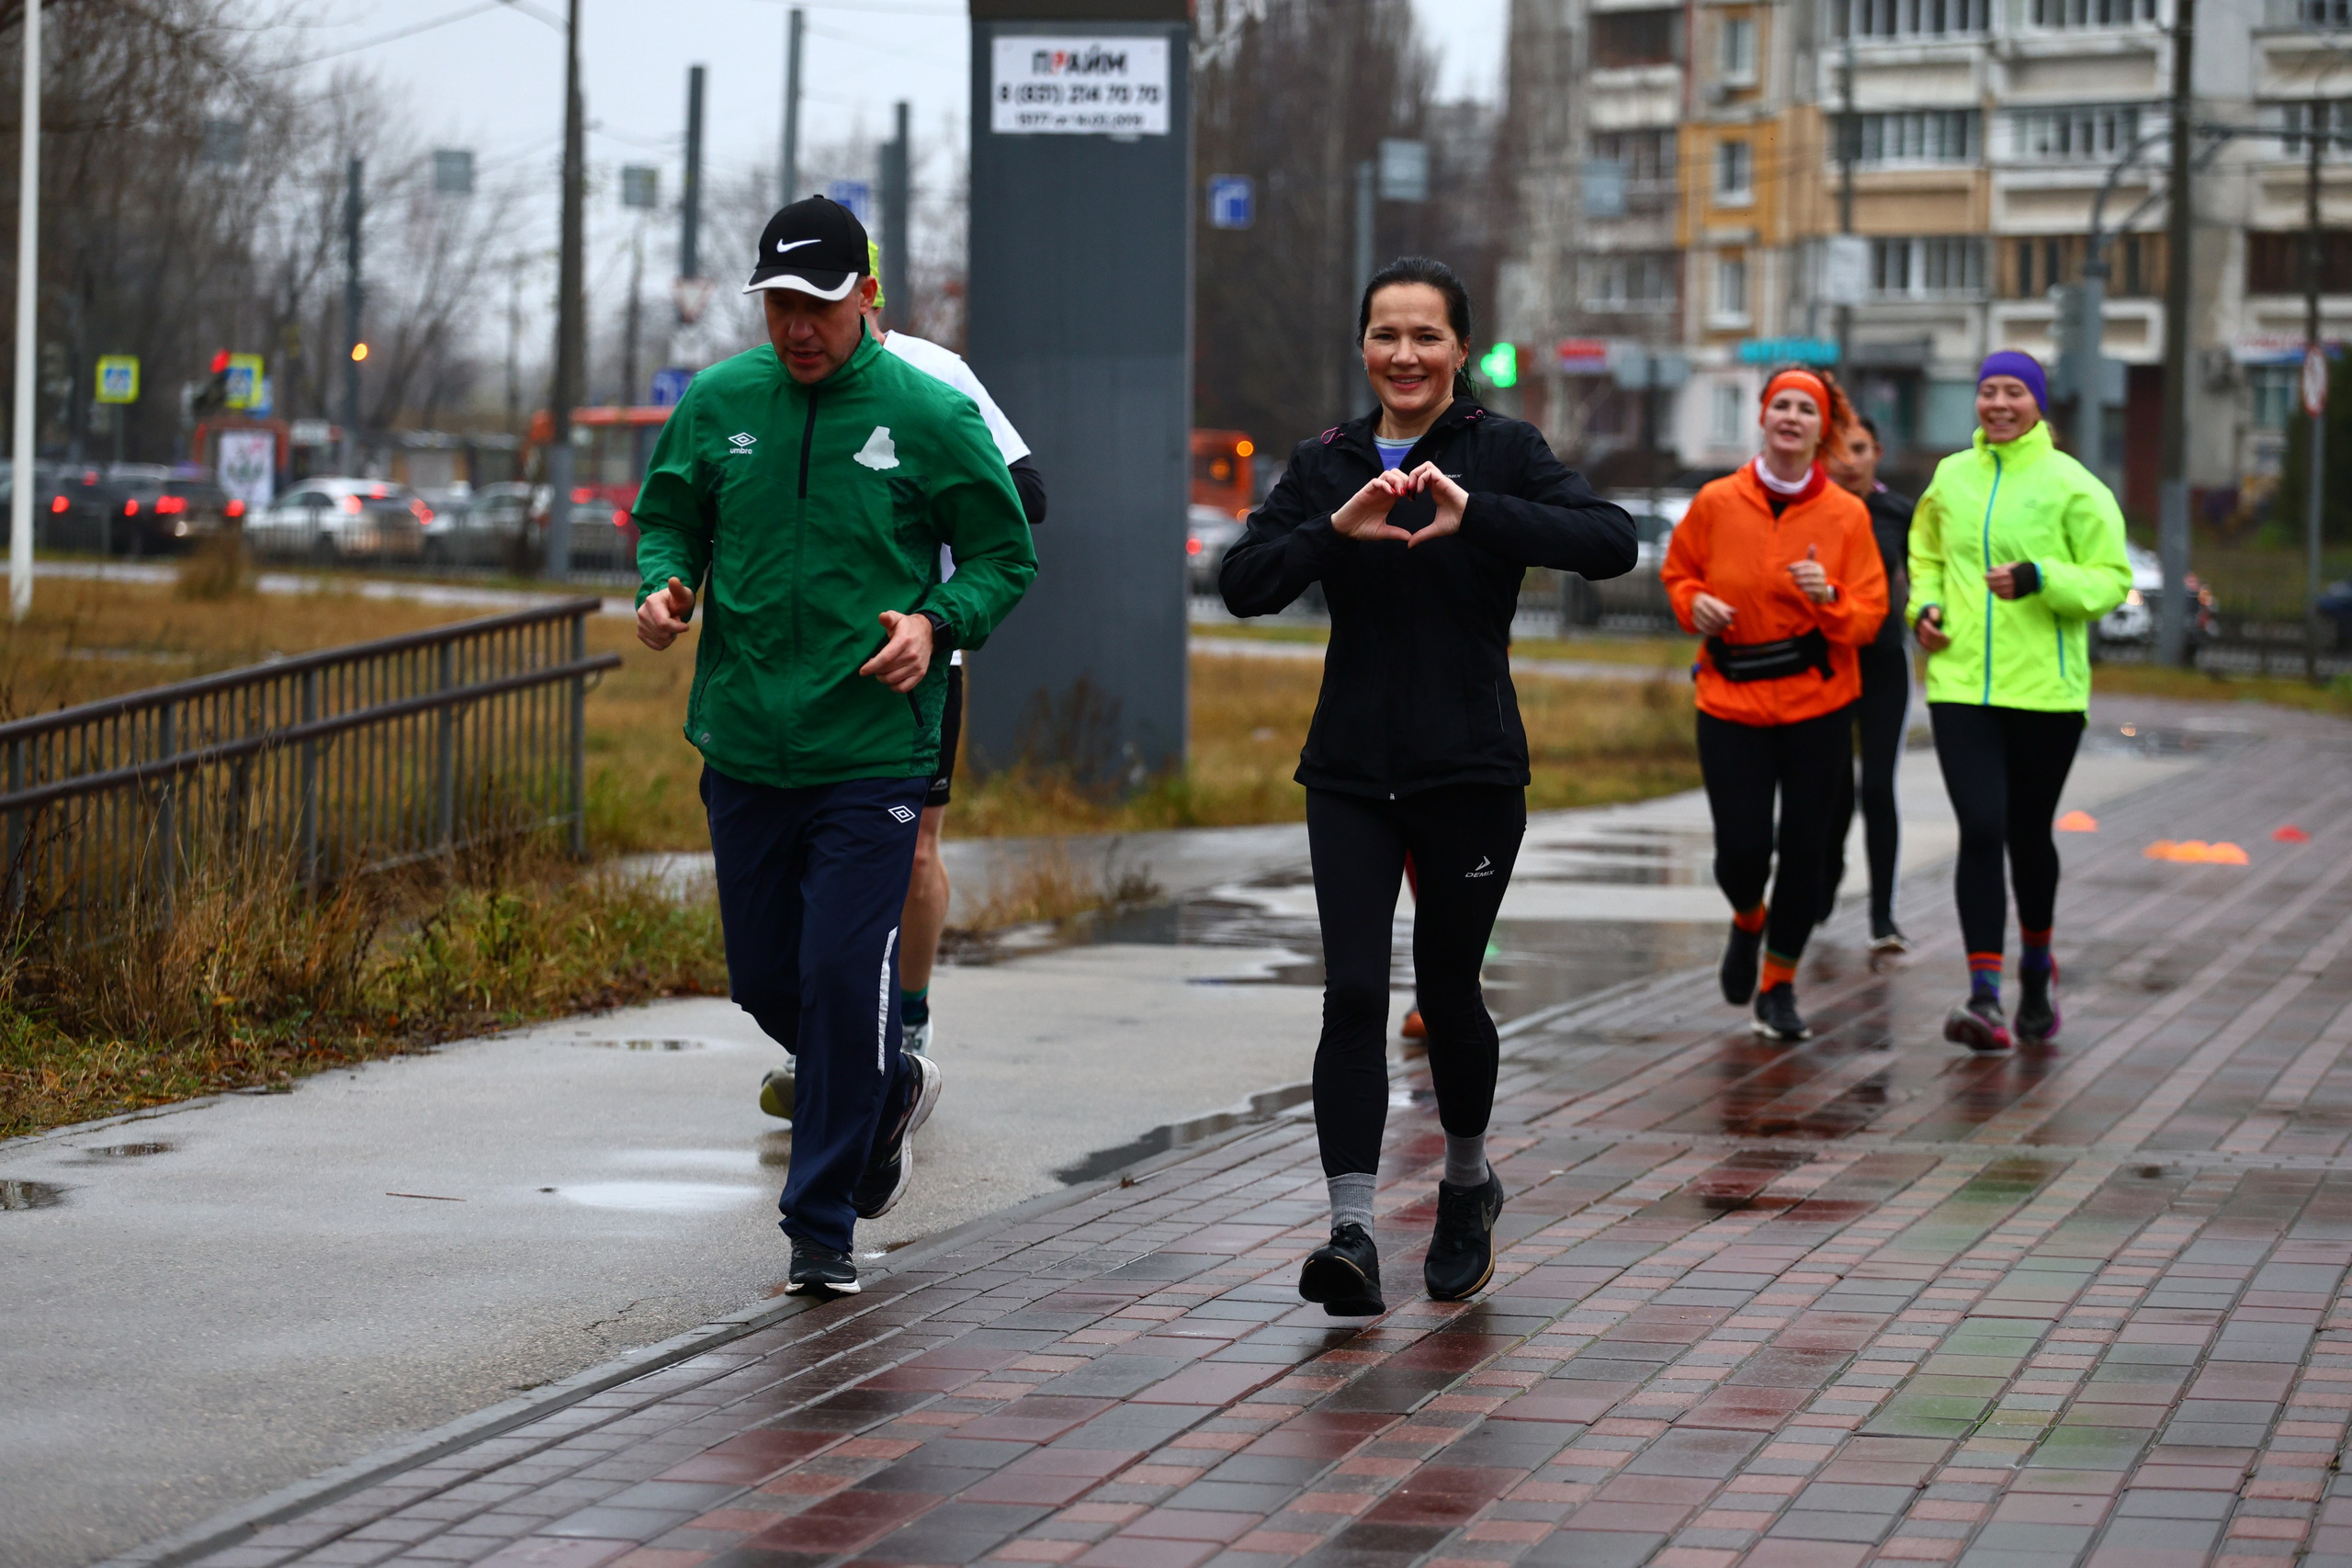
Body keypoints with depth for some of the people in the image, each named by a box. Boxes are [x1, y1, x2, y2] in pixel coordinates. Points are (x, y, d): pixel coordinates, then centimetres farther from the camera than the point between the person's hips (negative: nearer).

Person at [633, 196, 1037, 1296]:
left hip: (872, 751, -4)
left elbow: (1005, 554, 3)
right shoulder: (717, 403, 2)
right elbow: (667, 516, 15)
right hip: (744, 742, 4)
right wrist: (665, 583, -7)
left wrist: (939, 624, -15)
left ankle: (822, 1224, 4)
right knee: (766, 983, 12)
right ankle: (891, 1092, 41)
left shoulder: (928, 414, -6)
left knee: (843, 978, -8)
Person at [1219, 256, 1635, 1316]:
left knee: (1447, 987, 8)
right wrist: (1336, 528, -21)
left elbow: (1612, 542, -19)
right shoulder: (1326, 465, 7)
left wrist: (1477, 513, -30)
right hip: (1351, 770, 2)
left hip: (1471, 768, -2)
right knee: (1353, 992, -10)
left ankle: (1468, 1184, 34)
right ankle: (1351, 1234, -14)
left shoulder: (1501, 452, -3)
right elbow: (1243, 584, -4)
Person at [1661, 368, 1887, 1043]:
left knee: (1804, 848, 2)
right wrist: (1694, 604, -6)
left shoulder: (1846, 515, -2)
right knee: (1741, 849, -6)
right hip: (1731, 702, 0)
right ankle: (1748, 922, 31)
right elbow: (1677, 573, 15)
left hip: (1817, 706, 0)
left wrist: (1828, 597, -21)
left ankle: (1778, 986, 20)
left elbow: (1868, 616, -1)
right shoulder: (1716, 503, -1)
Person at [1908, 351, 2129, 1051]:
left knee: (2028, 834, 11)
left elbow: (2112, 579, -6)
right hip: (1961, 683, 2)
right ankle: (1985, 996, -16)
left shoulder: (2072, 486, -4)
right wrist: (1924, 606, 4)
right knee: (1980, 830, -12)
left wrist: (2038, 578, -21)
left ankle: (2037, 967, 37)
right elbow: (1926, 554, 24)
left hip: (2045, 686, -2)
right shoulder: (1950, 478, 8)